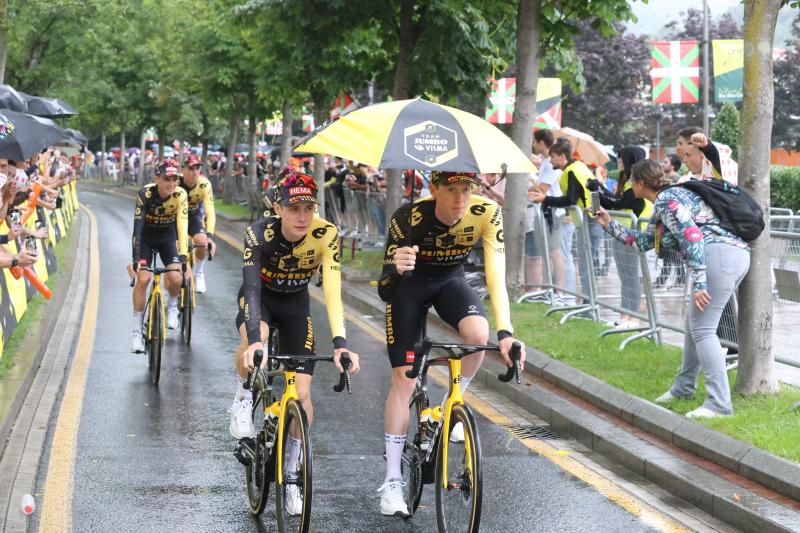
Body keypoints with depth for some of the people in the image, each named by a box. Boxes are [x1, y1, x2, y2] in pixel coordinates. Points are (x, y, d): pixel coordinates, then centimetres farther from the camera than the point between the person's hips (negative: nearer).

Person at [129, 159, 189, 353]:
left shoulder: (180, 195, -25)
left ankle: (171, 306, 18)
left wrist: (183, 258, -41)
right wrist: (135, 259, -42)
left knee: (176, 278, -17)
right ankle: (136, 332, -7)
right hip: (146, 237, -1)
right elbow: (137, 226, -34)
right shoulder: (145, 193, -29)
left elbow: (183, 227, -30)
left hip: (167, 237, 1)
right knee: (143, 278, -17)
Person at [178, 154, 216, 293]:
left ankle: (198, 274, 5)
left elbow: (210, 212, -31)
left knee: (202, 243, -22)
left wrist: (210, 236, -43)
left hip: (194, 215, 1)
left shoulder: (204, 184, -27)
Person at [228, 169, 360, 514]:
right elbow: (252, 286, -40)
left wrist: (340, 343, -47)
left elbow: (332, 292, -34)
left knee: (302, 392, -7)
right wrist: (255, 340, -55)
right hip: (260, 297, -2)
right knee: (253, 339, -38)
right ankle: (243, 402, -9)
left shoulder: (326, 235, -28)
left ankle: (292, 475, 10)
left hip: (295, 304, 2)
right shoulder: (259, 234, -31)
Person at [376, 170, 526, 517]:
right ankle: (392, 482, 3)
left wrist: (505, 333, -43)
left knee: (478, 334, -30)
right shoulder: (408, 218, -33)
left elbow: (496, 274, -31)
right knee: (403, 378, -6)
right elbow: (384, 291, -33)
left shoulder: (486, 214, -28)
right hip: (409, 285, -2)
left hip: (450, 282, 2)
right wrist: (395, 269, -57)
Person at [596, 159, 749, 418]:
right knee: (695, 323, 20)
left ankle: (719, 403, -17)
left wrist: (699, 284, -21)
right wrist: (610, 225, 40)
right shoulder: (668, 199, 27)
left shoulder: (666, 200, -5)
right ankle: (684, 386, 32)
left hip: (720, 254, -10)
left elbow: (692, 237, -17)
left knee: (701, 329, -11)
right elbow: (644, 241, 37)